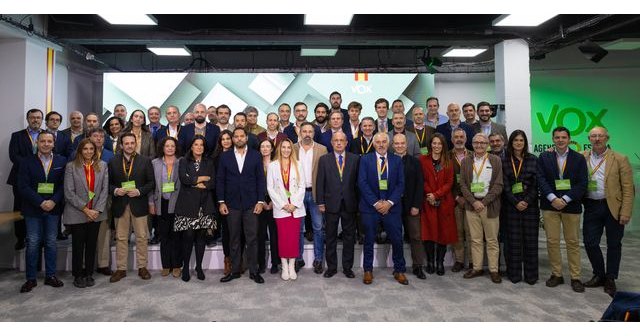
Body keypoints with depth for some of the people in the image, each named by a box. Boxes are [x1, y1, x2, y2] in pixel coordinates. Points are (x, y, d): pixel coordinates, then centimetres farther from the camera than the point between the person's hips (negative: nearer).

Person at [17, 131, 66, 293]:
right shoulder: (27, 161, -1)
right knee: (32, 243, 3)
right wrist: (40, 202, -15)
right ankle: (31, 278, 14)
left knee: (51, 243, 8)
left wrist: (54, 201, -14)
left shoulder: (61, 161, 3)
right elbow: (23, 186, -7)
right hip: (33, 209, -1)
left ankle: (50, 276, 19)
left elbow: (64, 184, 0)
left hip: (53, 208, 1)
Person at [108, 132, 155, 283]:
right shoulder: (113, 162, 5)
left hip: (139, 204, -1)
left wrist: (139, 191, -15)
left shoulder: (145, 161, 1)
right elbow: (108, 183, 8)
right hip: (120, 205, 1)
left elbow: (151, 183, 0)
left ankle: (142, 267, 17)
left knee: (142, 237, 5)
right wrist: (115, 190, -11)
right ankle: (121, 269, 19)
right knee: (121, 238, 8)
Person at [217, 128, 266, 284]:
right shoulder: (225, 156, 6)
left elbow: (260, 179, 2)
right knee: (234, 239, 9)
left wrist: (260, 201, -4)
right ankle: (235, 270, 20)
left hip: (251, 204, -1)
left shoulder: (256, 155, 4)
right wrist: (221, 202, -1)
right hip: (232, 204, 1)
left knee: (252, 238, 2)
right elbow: (220, 180, 5)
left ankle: (253, 271, 13)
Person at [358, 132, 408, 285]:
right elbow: (362, 183, -5)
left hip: (391, 206, 1)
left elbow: (401, 184, 1)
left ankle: (399, 271, 20)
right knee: (369, 240, 7)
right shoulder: (365, 160, 2)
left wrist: (389, 202, -11)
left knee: (397, 240, 3)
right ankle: (368, 270, 22)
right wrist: (376, 203, -12)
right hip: (370, 206, -1)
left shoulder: (397, 160, 6)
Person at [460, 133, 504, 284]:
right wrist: (474, 202, -9)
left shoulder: (495, 161, 2)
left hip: (490, 205, -2)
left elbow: (498, 185, -3)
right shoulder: (466, 161, 7)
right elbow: (463, 185, 3)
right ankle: (477, 268, 18)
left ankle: (494, 270, 14)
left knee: (492, 240, 4)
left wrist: (484, 202, -11)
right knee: (475, 239, 8)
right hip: (471, 204, 2)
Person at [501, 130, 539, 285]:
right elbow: (505, 185, -1)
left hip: (530, 204, 1)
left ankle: (531, 274, 13)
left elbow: (536, 183, 1)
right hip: (511, 205, -1)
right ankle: (514, 273, 12)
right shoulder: (504, 161, 4)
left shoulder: (532, 159, 6)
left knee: (530, 240, 3)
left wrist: (527, 201, -10)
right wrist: (516, 202, -10)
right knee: (513, 240, 3)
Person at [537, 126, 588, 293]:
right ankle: (556, 274, 16)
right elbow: (541, 180, -3)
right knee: (552, 241, 4)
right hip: (550, 205, 1)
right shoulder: (544, 157, 5)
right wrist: (553, 198, -15)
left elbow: (582, 184, -3)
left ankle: (575, 277, 15)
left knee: (573, 242, 6)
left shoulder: (579, 158, 4)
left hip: (571, 205, 0)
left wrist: (565, 199, -14)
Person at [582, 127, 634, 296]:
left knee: (613, 244, 9)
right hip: (591, 206, 2)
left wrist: (625, 212, -11)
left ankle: (610, 279, 23)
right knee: (590, 243, 4)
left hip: (613, 207, -2)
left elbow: (628, 188, -4)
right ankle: (599, 275, 25)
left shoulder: (619, 159, -2)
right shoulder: (581, 158, 4)